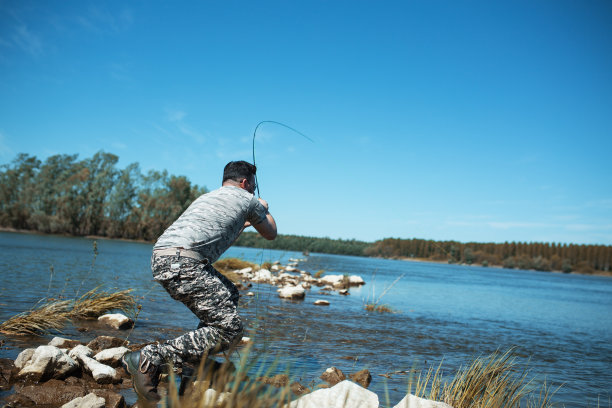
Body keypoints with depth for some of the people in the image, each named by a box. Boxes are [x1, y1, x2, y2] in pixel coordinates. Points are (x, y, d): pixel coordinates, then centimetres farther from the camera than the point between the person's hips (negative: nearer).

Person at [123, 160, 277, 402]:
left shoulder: (207, 197, 33)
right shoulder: (248, 200, 13)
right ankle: (149, 359, -16)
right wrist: (264, 209, 49)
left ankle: (197, 360, 18)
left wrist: (243, 225, 60)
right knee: (230, 329, -10)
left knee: (229, 295, 25)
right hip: (182, 262, -9)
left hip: (161, 259, 9)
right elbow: (271, 234, 29)